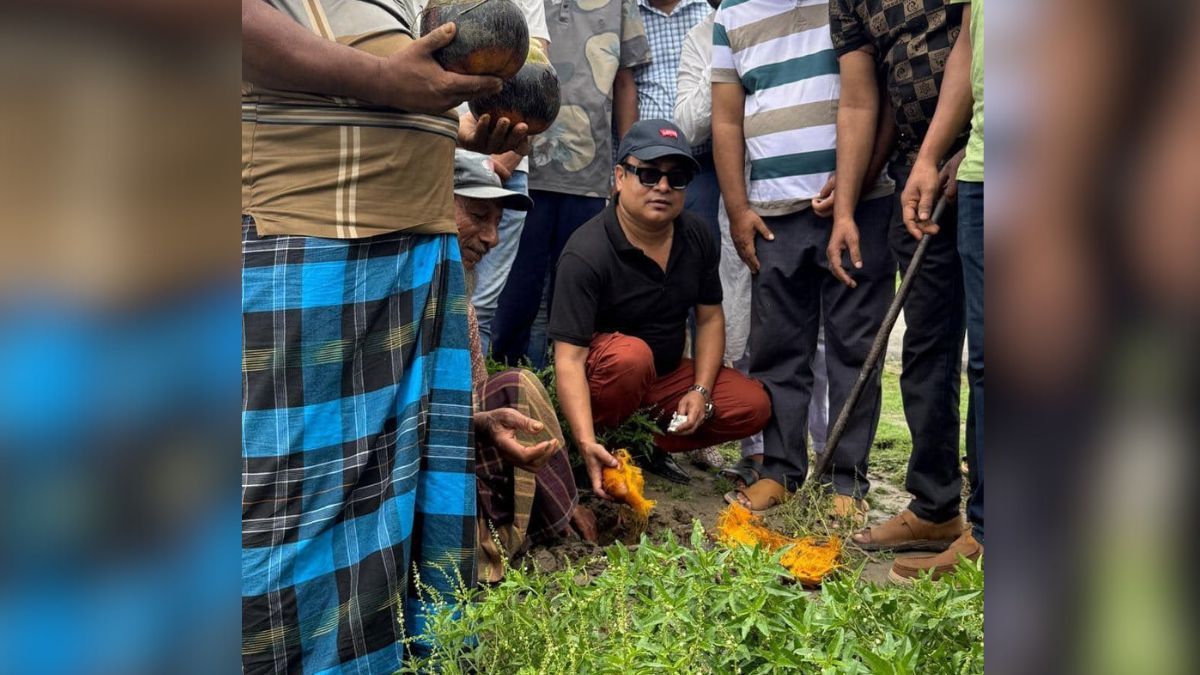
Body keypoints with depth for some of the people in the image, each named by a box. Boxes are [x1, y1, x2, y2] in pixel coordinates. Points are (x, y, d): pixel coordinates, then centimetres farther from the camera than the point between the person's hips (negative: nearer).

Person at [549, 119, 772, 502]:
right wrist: (587, 443, -43)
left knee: (753, 405, -14)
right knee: (630, 354, -38)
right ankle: (604, 446, -13)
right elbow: (569, 357, -31)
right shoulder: (586, 253, -25)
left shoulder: (698, 237, -4)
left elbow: (710, 318, 5)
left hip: (667, 375, 6)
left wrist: (701, 391, -10)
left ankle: (647, 445, 0)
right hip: (603, 377, -6)